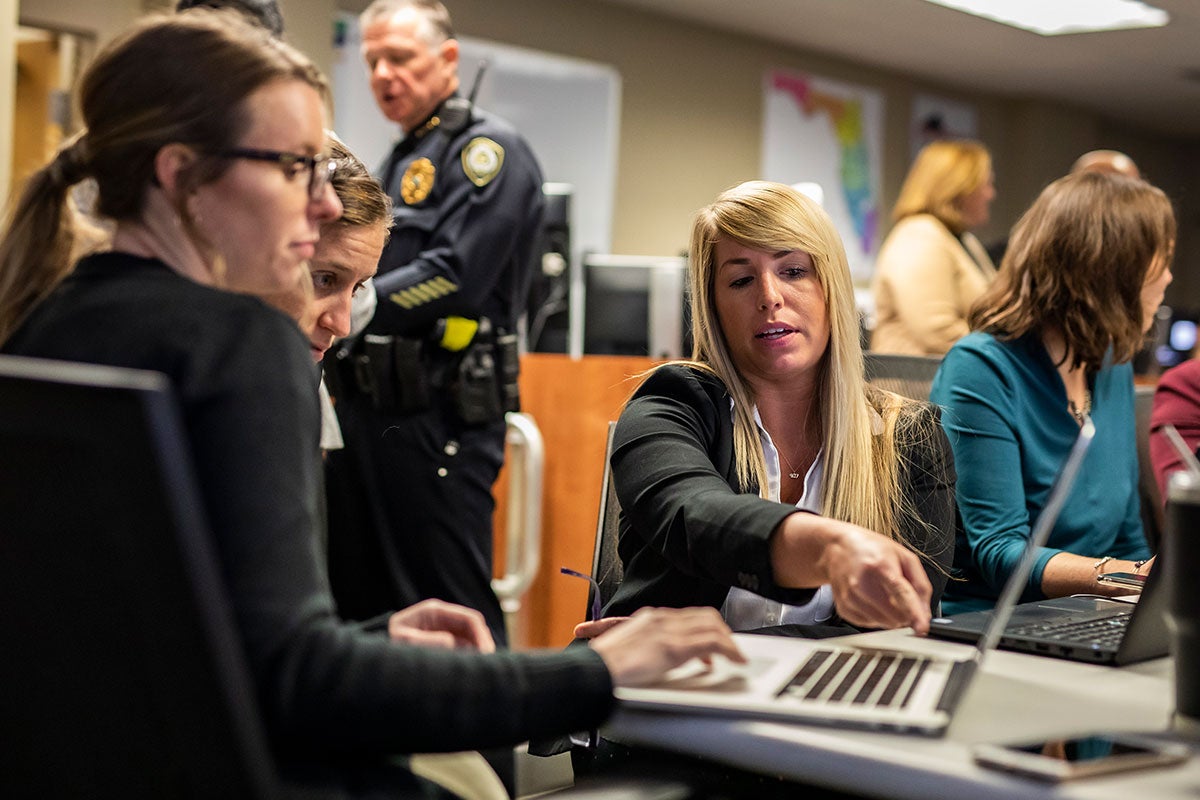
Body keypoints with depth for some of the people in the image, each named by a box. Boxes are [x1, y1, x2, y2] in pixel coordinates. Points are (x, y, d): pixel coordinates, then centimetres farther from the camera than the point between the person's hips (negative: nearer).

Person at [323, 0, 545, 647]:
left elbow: (454, 278, -18)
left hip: (438, 417, -9)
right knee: (358, 610, 13)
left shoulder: (487, 150, -5)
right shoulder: (398, 164, 22)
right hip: (369, 412, 9)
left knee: (452, 617, -7)